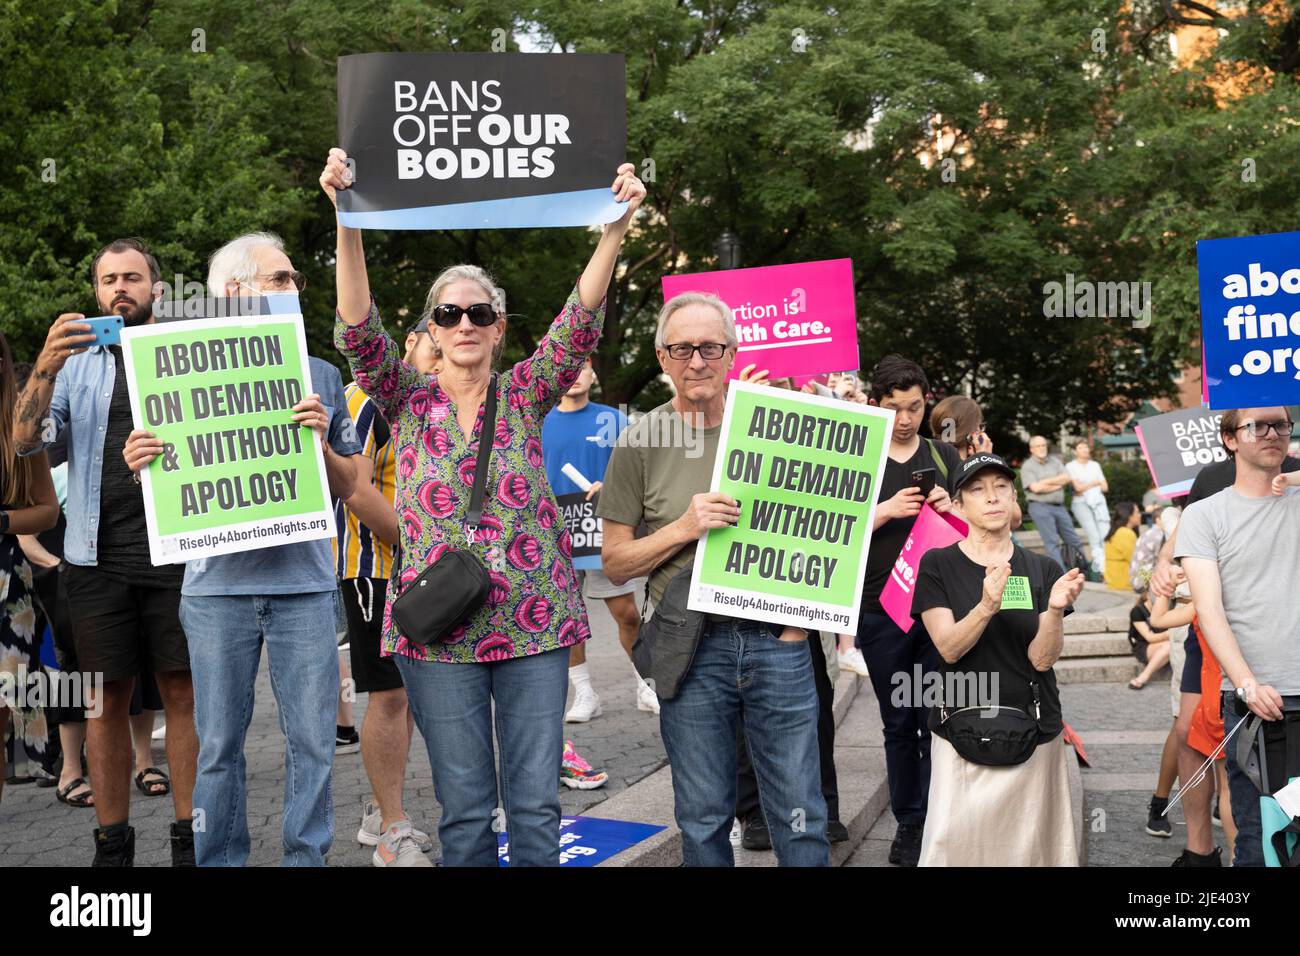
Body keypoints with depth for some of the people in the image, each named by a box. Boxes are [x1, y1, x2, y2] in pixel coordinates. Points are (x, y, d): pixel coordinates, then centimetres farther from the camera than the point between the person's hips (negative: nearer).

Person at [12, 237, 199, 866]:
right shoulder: (75, 361, 14)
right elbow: (25, 441, 0)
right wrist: (45, 369, -16)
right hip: (100, 555, 1)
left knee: (184, 693, 0)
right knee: (107, 699, 5)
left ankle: (189, 837, 7)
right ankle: (112, 844, 13)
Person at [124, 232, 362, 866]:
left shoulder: (320, 375, 9)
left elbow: (347, 487, 11)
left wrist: (322, 444, -8)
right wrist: (142, 466, -10)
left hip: (303, 582, 1)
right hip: (217, 584, -1)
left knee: (312, 741, 3)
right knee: (218, 744, 6)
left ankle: (307, 857, 17)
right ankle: (218, 860, 20)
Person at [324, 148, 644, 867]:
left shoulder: (524, 395, 6)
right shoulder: (407, 401, 5)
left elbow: (580, 323, -7)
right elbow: (358, 331, -10)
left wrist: (614, 227, -21)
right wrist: (348, 221, -24)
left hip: (534, 624, 1)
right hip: (438, 631, -1)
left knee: (536, 802, 5)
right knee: (465, 805, 6)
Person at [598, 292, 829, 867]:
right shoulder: (642, 442, 1)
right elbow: (615, 562, 2)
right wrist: (684, 527, -14)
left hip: (777, 642, 1)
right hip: (691, 645, 0)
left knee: (799, 815, 5)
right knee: (703, 819, 9)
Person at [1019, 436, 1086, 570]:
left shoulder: (1054, 461, 14)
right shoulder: (1027, 466, -1)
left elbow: (1067, 478, 1)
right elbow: (1035, 488, -14)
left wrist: (1047, 481, -9)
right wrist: (1057, 484, -5)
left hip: (1059, 507, 5)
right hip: (1040, 507, -5)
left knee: (1073, 539, 9)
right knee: (1052, 542, -8)